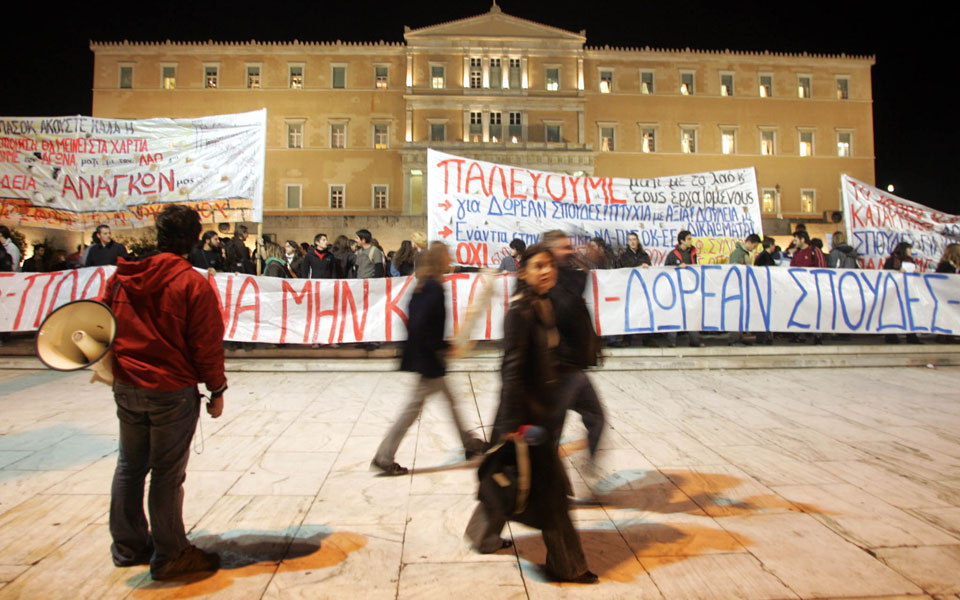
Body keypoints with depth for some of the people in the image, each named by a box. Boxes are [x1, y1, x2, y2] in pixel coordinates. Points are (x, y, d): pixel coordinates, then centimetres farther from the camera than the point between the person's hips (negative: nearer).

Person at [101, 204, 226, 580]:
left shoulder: (122, 277, 2)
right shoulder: (193, 284, -15)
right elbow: (207, 345, -13)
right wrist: (217, 390, -3)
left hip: (127, 388, 6)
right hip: (173, 391, -6)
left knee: (130, 466, 19)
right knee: (167, 473, 4)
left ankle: (128, 546, 34)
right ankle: (169, 556, 18)